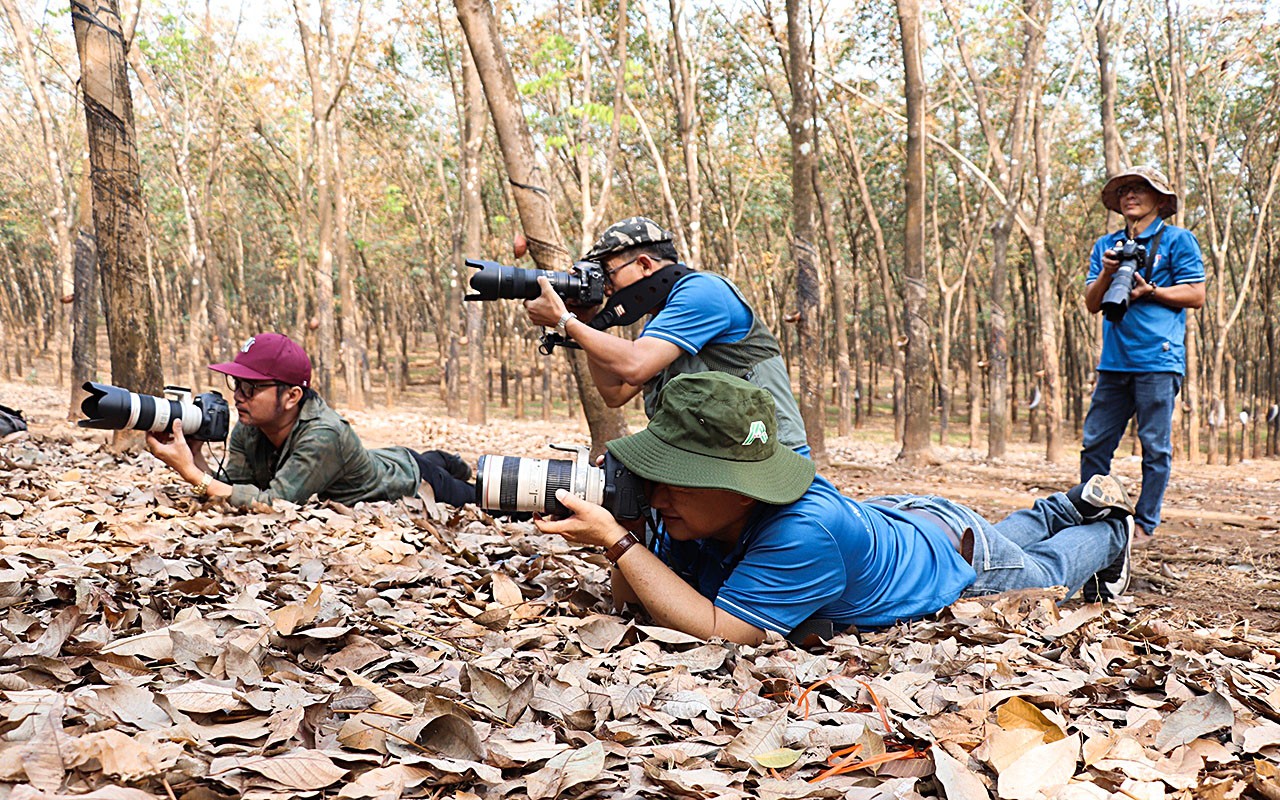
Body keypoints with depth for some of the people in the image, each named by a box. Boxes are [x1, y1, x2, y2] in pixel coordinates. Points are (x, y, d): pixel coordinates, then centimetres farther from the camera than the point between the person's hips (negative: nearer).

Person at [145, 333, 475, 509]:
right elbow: (235, 486, -22)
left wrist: (192, 473, -50)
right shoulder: (247, 429, -21)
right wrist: (197, 460, -38)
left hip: (415, 481, -5)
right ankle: (440, 460, 56)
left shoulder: (322, 435, -42)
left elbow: (272, 503, -46)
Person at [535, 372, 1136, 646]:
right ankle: (1069, 505, 62)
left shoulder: (804, 531, -51)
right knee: (1013, 536, 37)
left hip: (956, 552, -5)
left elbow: (716, 631, -55)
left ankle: (1109, 527, 58)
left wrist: (617, 540, -57)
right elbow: (632, 602, -24)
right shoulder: (701, 509, -30)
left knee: (1044, 569, 30)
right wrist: (619, 529, -42)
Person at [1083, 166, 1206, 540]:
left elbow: (1195, 295, 0)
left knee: (1155, 446, -1)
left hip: (1158, 359, -5)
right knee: (1094, 443, 3)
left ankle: (1145, 523, 7)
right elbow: (1091, 303, 13)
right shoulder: (1105, 245, 19)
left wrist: (1148, 290, -11)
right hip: (1114, 360, 5)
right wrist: (1106, 273, -5)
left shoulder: (1178, 240, 5)